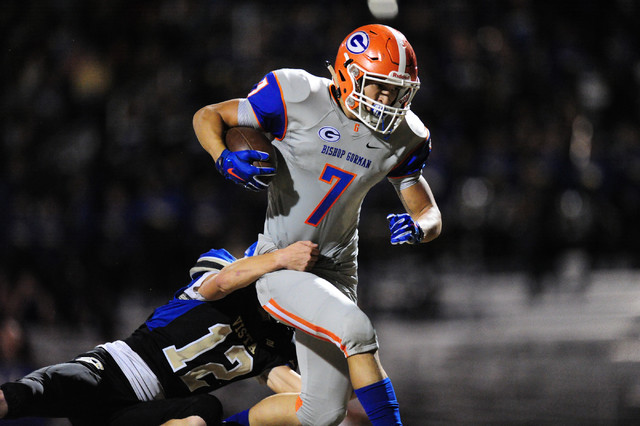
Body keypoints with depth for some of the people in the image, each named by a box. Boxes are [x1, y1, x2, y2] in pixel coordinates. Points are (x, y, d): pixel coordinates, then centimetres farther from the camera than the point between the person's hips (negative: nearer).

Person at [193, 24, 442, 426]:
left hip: (336, 270, 6)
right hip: (282, 268, -6)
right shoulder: (301, 100, -15)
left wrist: (418, 229, -19)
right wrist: (225, 159, -26)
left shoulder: (401, 137, 0)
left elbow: (431, 215, 6)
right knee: (357, 331, -31)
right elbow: (208, 116, -4)